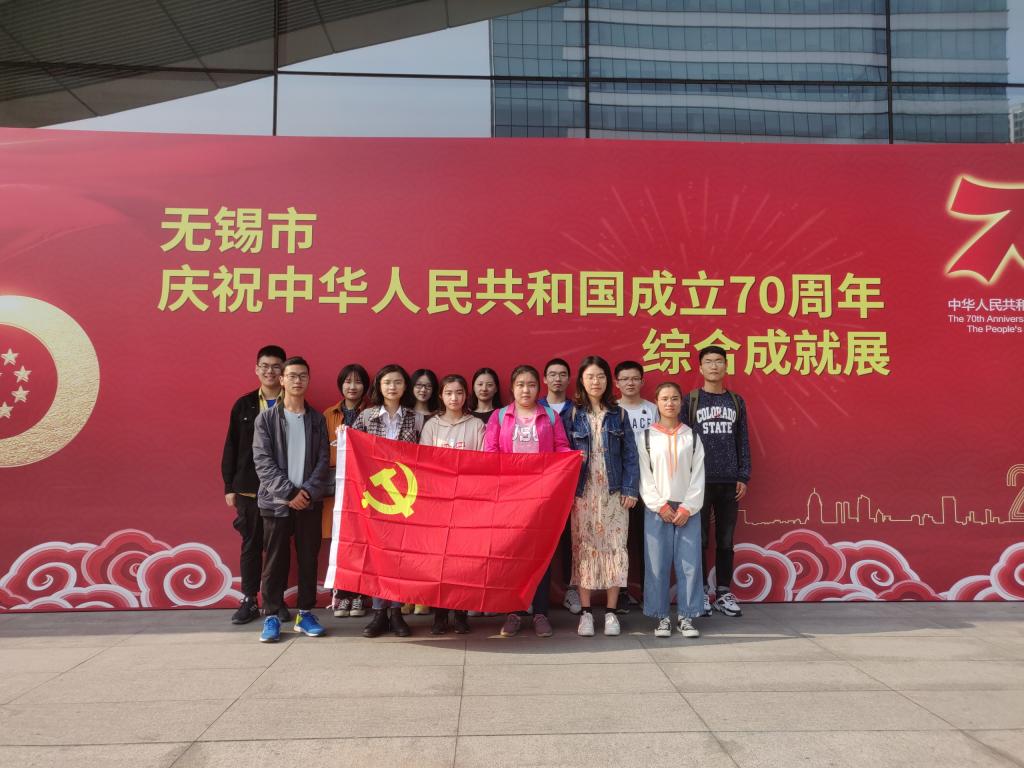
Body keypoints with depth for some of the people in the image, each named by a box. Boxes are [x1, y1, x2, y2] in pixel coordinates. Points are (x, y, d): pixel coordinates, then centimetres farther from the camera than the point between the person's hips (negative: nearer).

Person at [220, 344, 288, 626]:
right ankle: (249, 600, 19)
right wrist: (229, 486, 4)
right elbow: (231, 447, 8)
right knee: (251, 544, 9)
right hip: (248, 488, 2)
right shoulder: (244, 405, 6)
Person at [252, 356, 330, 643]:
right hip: (276, 501, -2)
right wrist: (288, 493, -14)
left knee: (308, 559, 7)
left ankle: (305, 613, 18)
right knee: (275, 561, 3)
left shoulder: (317, 419, 8)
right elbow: (263, 461, -6)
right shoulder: (266, 418, 1)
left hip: (309, 501, 2)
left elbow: (323, 460, 3)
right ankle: (271, 616, 13)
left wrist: (308, 491, -11)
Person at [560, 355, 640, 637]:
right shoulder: (571, 414, 3)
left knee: (615, 548, 1)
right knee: (584, 548, 1)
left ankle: (611, 612, 11)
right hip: (583, 492, -1)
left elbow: (630, 454, 5)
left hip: (613, 491, 1)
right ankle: (585, 612, 10)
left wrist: (630, 489, -3)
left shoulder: (618, 414, 7)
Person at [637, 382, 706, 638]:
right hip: (656, 508, -1)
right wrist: (660, 506, -8)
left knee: (689, 562, 0)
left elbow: (698, 476, 3)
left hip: (687, 508, 1)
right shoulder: (645, 436, 3)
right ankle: (662, 617, 10)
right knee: (657, 563, -1)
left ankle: (687, 616, 10)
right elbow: (644, 476, -1)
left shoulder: (691, 436, 8)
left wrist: (687, 508, -6)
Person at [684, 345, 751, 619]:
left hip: (729, 482, 3)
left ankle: (724, 593, 18)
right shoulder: (690, 401, 1)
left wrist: (744, 477, 3)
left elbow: (743, 442, 10)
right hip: (699, 481, -2)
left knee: (726, 540, 8)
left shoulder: (736, 402, 10)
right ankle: (700, 593, 13)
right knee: (699, 539, 2)